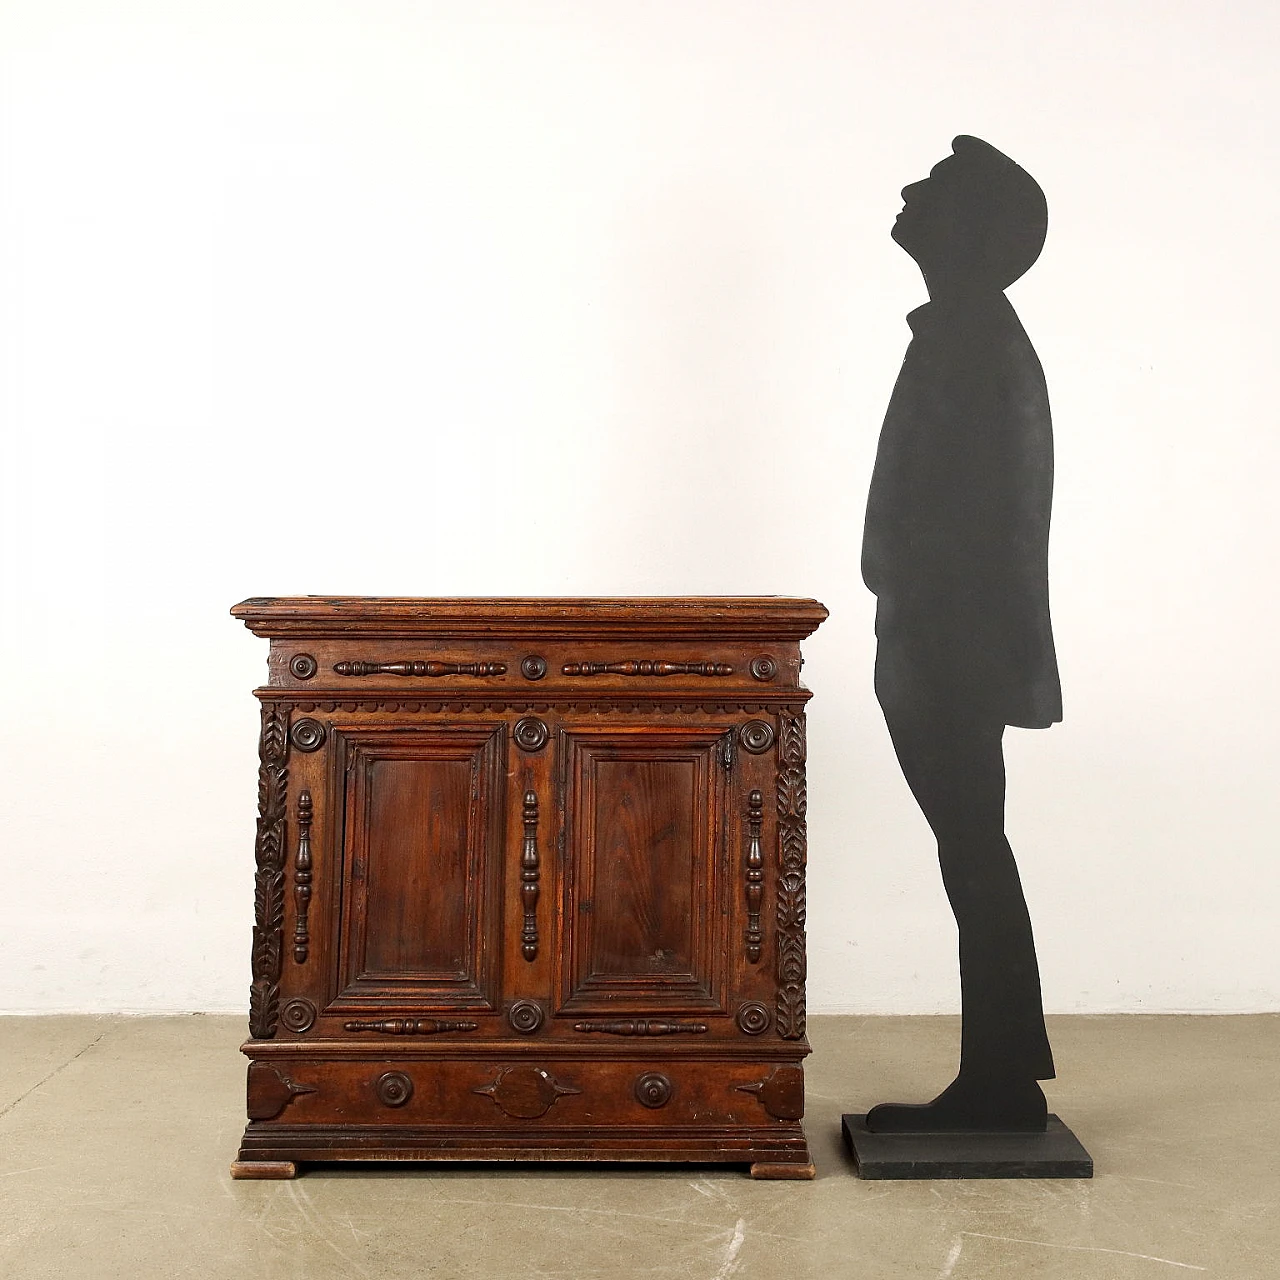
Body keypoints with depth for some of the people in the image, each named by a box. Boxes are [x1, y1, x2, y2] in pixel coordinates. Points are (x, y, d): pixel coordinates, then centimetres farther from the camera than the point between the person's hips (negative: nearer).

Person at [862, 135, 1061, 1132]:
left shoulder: (973, 343, -14)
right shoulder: (969, 335, 17)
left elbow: (962, 517, -20)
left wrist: (924, 653, -19)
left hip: (954, 652, -10)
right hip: (949, 647, 10)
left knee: (973, 856, -1)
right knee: (973, 854, 13)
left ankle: (1000, 1085, 12)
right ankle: (999, 1080, 24)